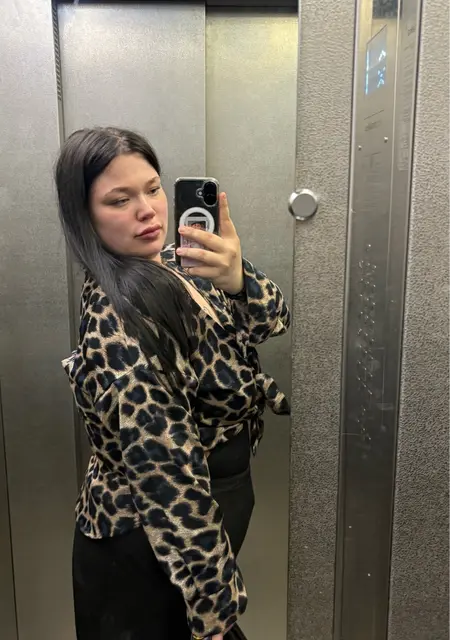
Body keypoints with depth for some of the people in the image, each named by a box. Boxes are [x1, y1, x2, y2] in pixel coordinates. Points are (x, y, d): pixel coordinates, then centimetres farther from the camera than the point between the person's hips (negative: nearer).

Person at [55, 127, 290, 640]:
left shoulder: (168, 267, -3)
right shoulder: (118, 321, -29)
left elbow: (272, 321, -7)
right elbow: (168, 478, -27)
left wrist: (236, 280, -28)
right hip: (149, 547, -8)